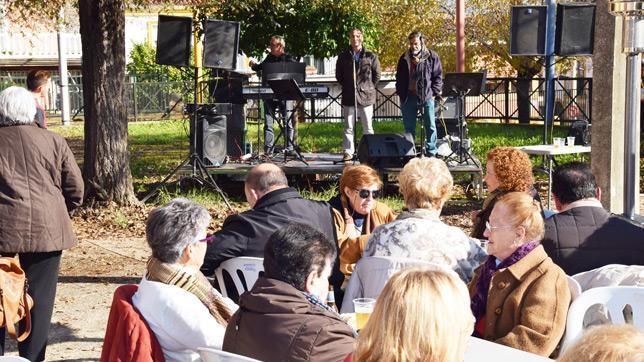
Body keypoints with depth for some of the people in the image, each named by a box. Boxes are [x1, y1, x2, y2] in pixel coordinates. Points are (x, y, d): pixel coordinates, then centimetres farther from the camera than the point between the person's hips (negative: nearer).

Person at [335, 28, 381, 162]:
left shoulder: (371, 56, 2)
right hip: (349, 97, 1)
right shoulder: (343, 57, 7)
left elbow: (377, 74, 9)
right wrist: (346, 87, 10)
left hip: (366, 95, -1)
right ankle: (348, 152, 7)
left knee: (367, 127, 4)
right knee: (348, 127, 3)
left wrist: (371, 88, 5)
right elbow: (338, 75, 15)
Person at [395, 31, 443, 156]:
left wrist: (434, 93, -7)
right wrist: (400, 93, 6)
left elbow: (438, 76, 1)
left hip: (427, 96, -3)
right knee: (409, 127, 8)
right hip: (409, 97, 3)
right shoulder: (404, 58, 10)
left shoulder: (432, 56, 0)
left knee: (430, 126, -2)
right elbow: (399, 78, 16)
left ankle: (431, 153, 4)